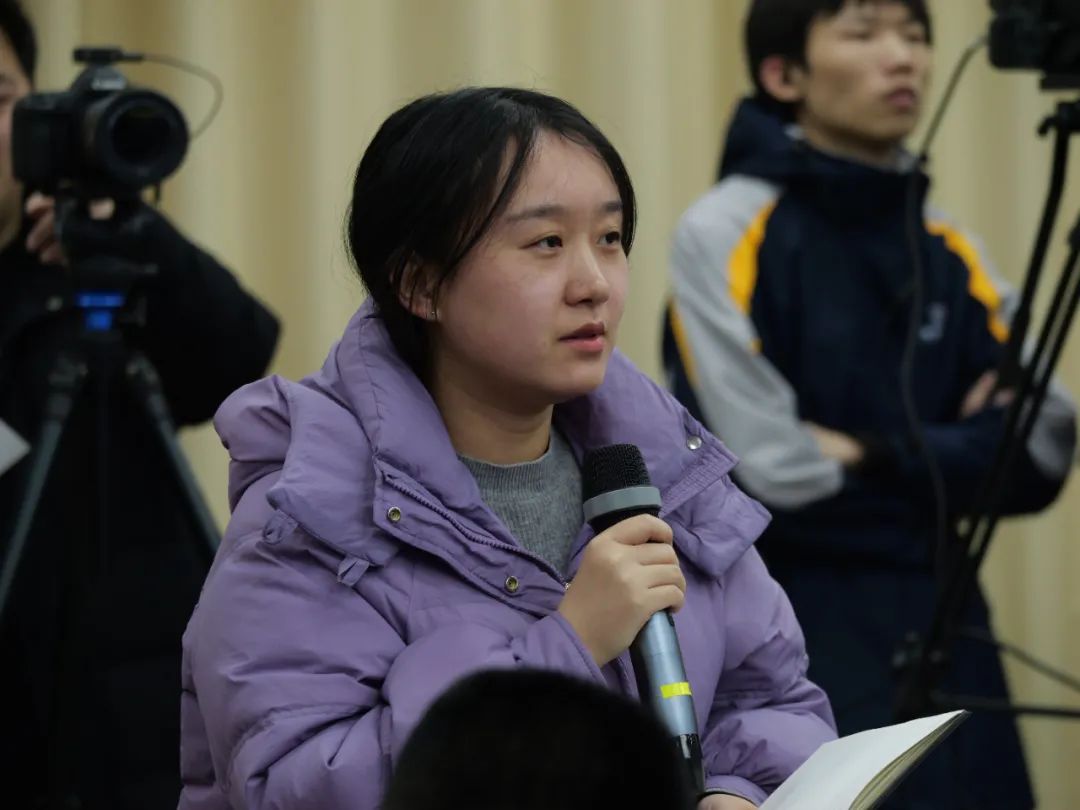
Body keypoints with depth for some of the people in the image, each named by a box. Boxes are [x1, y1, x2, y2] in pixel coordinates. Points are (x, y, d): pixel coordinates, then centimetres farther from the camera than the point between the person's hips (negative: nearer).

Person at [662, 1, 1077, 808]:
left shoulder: (947, 249, 10)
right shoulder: (726, 232, -8)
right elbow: (771, 468, -15)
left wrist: (876, 457, -11)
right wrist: (947, 455, -4)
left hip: (936, 620, 6)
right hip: (789, 635, -6)